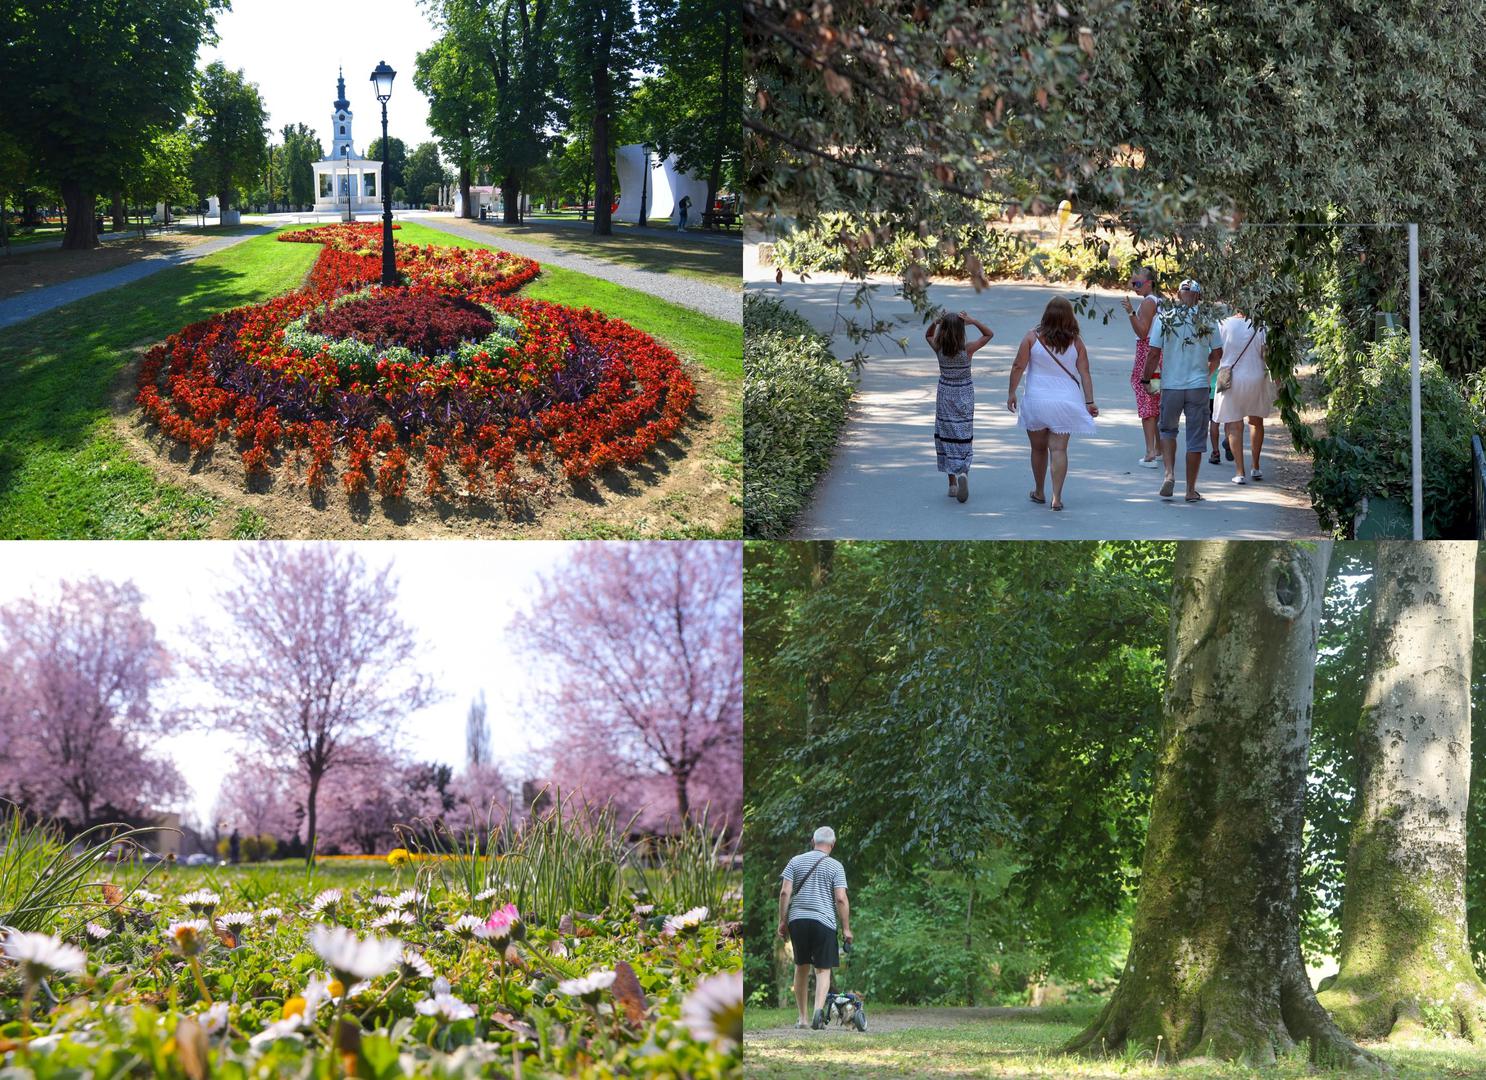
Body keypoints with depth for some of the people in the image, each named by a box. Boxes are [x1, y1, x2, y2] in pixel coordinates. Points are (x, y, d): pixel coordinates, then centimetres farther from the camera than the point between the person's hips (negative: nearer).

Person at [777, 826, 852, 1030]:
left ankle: (802, 1017, 17)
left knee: (801, 967, 14)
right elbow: (841, 899, -6)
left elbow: (785, 892, 2)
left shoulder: (796, 861, 8)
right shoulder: (835, 866, 1)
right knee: (823, 969, 2)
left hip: (797, 919, 3)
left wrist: (782, 921, 7)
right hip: (824, 921, -3)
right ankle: (819, 1009, -22)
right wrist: (846, 928, 0)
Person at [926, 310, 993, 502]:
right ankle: (963, 472, -24)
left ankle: (952, 483, 9)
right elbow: (989, 334, -1)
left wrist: (935, 322, -6)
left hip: (945, 395, 1)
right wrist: (973, 321, -15)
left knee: (946, 436, 8)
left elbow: (928, 336, 14)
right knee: (963, 436, 2)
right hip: (964, 395, -1)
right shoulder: (967, 349, -13)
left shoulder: (939, 348, -9)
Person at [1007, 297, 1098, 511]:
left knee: (1039, 448, 15)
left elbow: (1018, 366, -7)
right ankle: (1056, 497, -9)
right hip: (1065, 403, 0)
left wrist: (1012, 392, 2)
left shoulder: (1033, 336, -6)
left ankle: (1039, 492, 29)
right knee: (1059, 449, -1)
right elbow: (1085, 374, -2)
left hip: (1036, 401, 0)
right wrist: (1089, 402, 2)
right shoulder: (1076, 342, -2)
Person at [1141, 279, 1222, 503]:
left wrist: (1146, 379, 7)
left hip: (1171, 385, 0)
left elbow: (1154, 353, -6)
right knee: (1195, 439, 6)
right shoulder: (1206, 320, -1)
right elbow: (1217, 353, 3)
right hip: (1198, 385, 0)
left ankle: (1169, 473, -1)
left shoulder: (1164, 318, -4)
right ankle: (1191, 490, 10)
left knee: (1167, 429, 20)